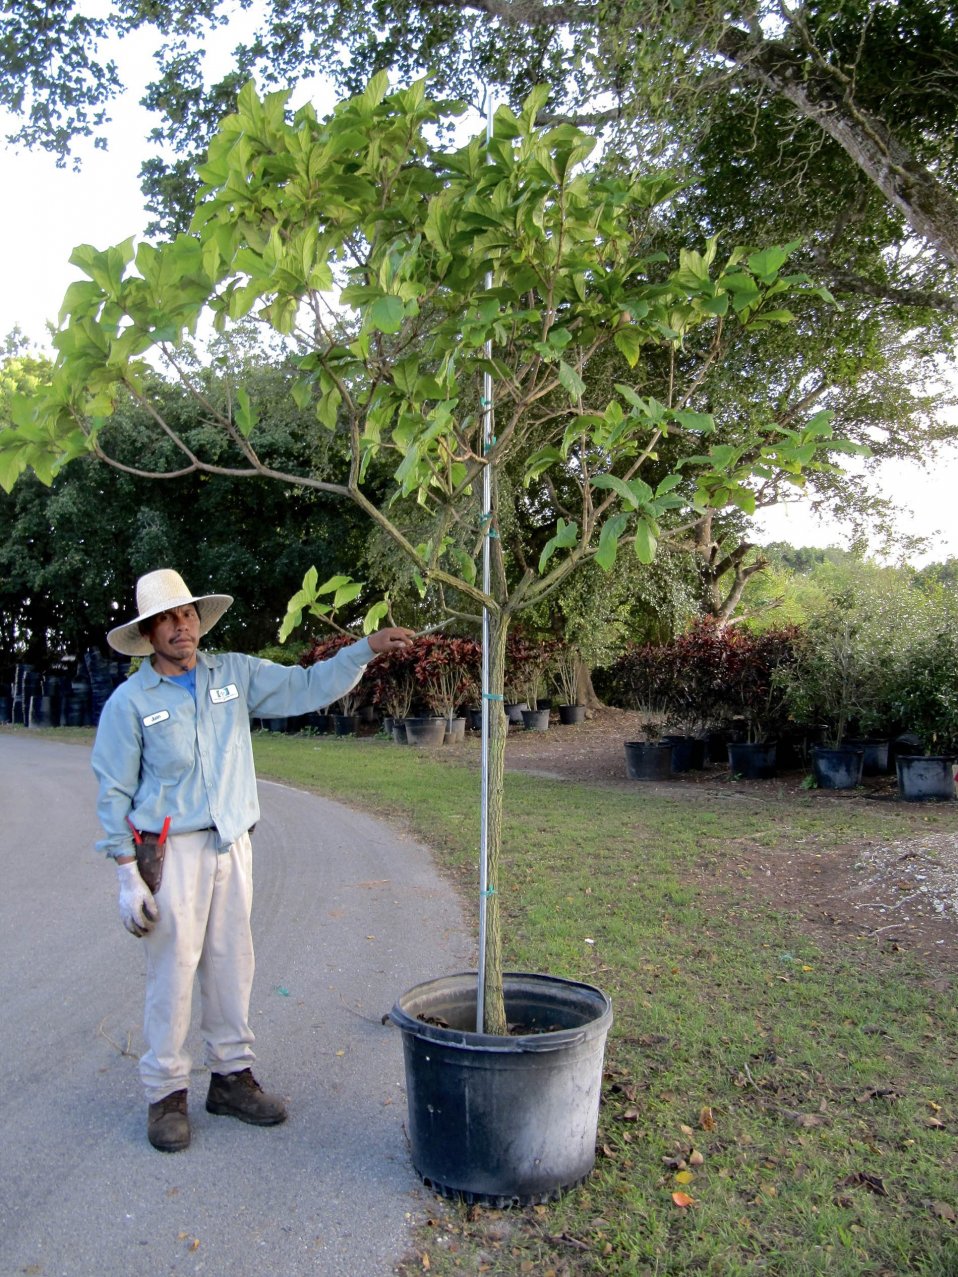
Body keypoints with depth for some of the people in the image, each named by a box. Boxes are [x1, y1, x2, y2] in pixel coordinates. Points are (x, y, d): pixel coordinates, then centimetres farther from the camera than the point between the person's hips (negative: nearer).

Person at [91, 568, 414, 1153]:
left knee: (232, 963, 11)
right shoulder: (130, 701, -4)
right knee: (173, 970, 0)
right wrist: (128, 875, -6)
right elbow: (114, 793, -2)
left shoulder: (235, 674, 6)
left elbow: (307, 686, 7)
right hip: (171, 849, -4)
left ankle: (232, 1076, 25)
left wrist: (368, 648, -3)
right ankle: (167, 1093, 16)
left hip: (233, 844, 4)